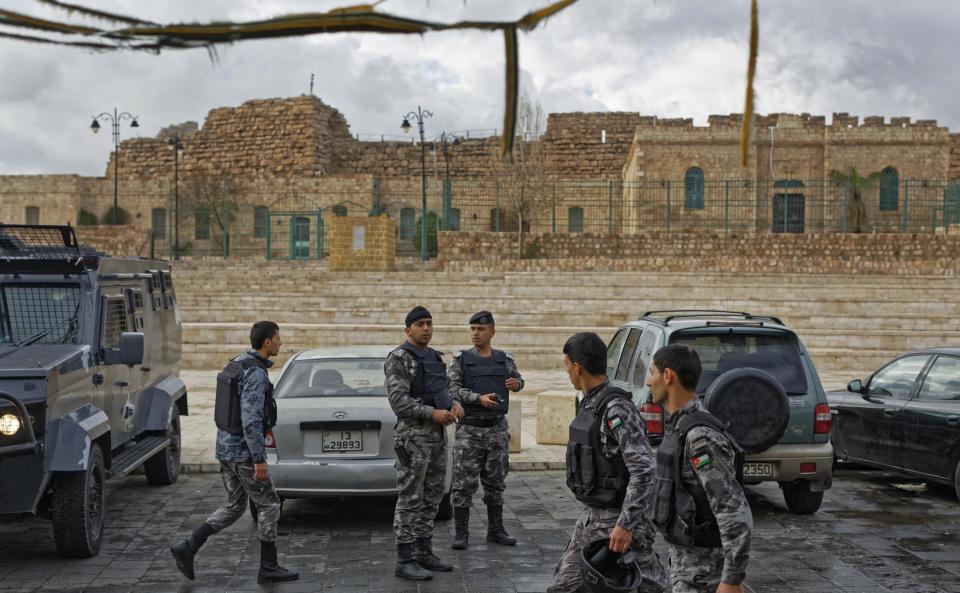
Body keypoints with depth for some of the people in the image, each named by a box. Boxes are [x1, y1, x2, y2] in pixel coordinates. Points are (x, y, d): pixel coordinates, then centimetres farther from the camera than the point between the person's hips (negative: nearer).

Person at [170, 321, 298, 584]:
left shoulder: (235, 366, 11)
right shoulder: (256, 373, -21)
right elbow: (250, 419, -26)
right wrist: (259, 460, -24)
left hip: (226, 446, 9)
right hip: (244, 452, -9)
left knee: (234, 507, 16)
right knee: (269, 505, 4)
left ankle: (187, 548, 7)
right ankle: (269, 568, 12)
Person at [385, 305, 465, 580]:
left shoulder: (435, 357, 15)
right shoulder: (399, 359, -10)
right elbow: (398, 400, -18)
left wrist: (454, 405, 0)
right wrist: (433, 413, -22)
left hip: (438, 435, 8)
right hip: (413, 436, -8)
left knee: (431, 498, 13)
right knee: (410, 500, -4)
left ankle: (424, 552, 22)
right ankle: (405, 561, 1)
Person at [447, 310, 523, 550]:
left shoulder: (505, 359, 9)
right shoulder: (461, 359, 1)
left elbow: (517, 379, 25)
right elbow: (452, 387, -8)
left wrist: (516, 383, 0)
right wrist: (478, 398, -21)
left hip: (497, 429, 3)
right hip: (469, 429, -3)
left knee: (495, 483, 10)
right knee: (464, 483, -3)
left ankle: (496, 530, 19)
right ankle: (461, 533, 3)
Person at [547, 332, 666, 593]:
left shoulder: (617, 409, -21)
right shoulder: (590, 404, 9)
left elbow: (643, 470, -27)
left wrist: (625, 525, -29)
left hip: (617, 520, -9)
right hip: (591, 517, 10)